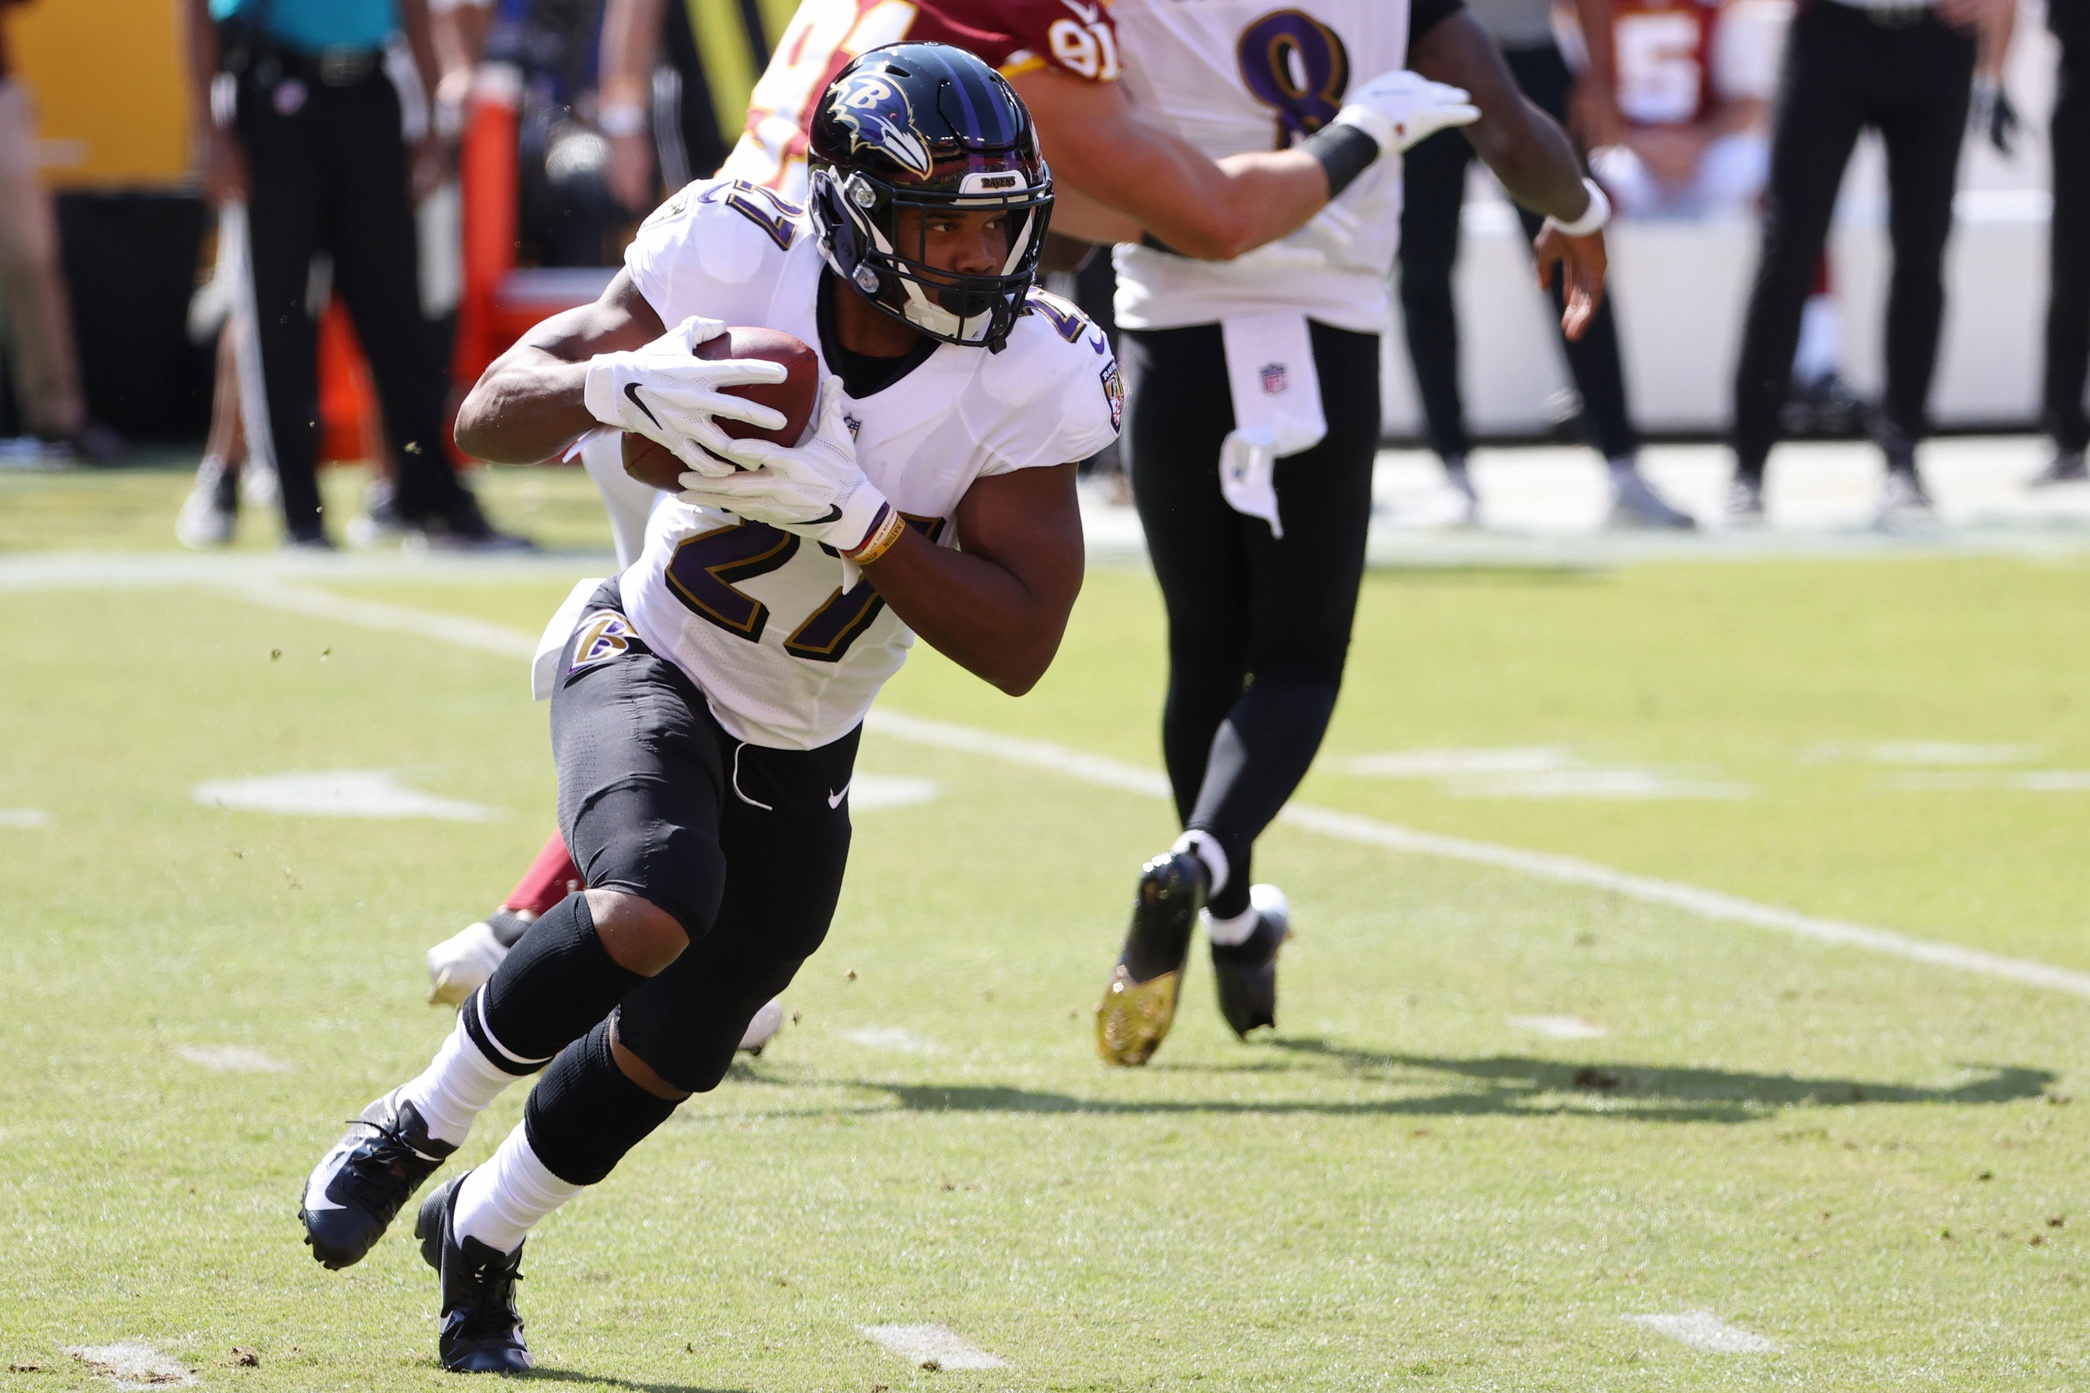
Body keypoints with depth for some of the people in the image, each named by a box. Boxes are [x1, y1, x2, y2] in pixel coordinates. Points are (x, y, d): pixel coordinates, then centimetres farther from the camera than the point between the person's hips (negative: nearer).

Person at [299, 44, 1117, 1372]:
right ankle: (418, 1126, -6)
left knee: (676, 1050, 13)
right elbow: (490, 415, -19)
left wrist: (850, 516, -35)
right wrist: (624, 386, -41)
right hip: (651, 671, -3)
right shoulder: (738, 264, -23)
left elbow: (1018, 647, -23)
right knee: (653, 910, -32)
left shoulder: (1028, 375, -20)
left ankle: (482, 1235, 43)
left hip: (801, 766, 4)